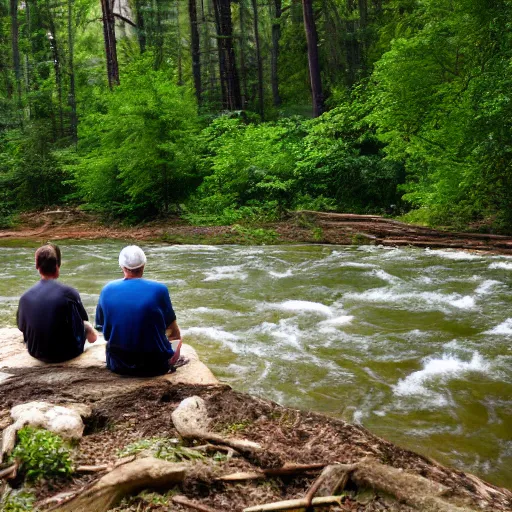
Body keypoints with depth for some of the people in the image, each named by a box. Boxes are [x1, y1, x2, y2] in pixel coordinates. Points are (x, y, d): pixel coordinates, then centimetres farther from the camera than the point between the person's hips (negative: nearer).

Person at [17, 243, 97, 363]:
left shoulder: (25, 297, -11)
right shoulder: (68, 292, -21)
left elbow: (22, 327, 4)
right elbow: (83, 320, -6)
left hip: (37, 354, 4)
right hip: (67, 353, -4)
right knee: (86, 325, 24)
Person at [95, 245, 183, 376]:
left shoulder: (107, 290, -4)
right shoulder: (159, 289, -13)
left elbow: (102, 327, 8)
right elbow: (175, 333, -4)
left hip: (118, 365, 3)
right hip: (154, 365, -3)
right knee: (176, 339, 26)